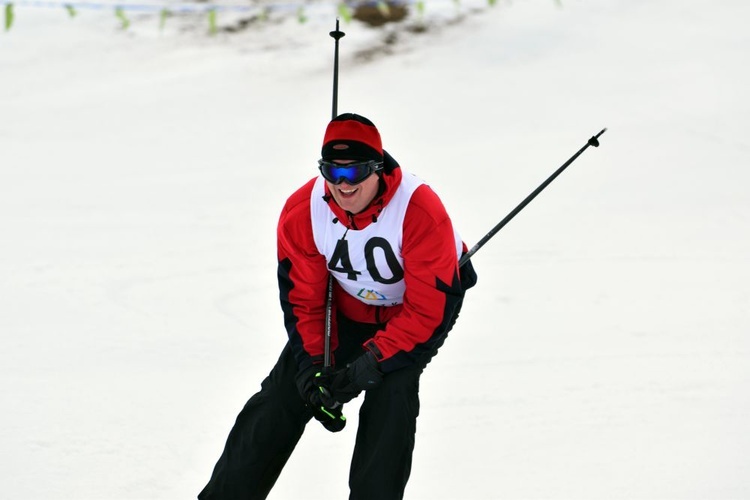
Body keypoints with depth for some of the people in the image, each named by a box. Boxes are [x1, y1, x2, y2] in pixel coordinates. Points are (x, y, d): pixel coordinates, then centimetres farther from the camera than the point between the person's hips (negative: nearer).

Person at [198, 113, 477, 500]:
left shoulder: (420, 213, -35)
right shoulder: (302, 212, -23)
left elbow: (427, 309, -30)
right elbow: (303, 299, -11)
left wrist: (370, 364, -34)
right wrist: (313, 366, -23)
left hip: (417, 304, -4)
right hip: (347, 308, 4)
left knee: (391, 392, -26)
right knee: (283, 394, -2)